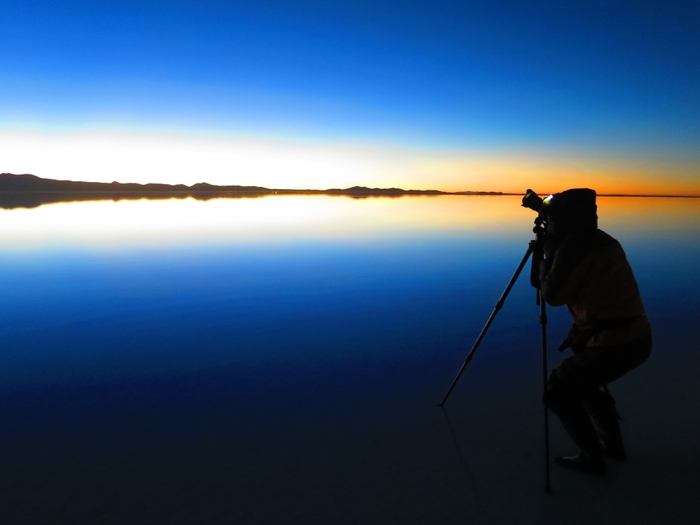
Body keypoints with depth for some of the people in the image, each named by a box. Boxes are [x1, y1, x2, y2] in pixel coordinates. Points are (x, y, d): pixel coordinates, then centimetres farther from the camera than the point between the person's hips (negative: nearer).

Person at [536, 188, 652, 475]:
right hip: (637, 337, 9)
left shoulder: (573, 246, -15)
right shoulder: (601, 241, 12)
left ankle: (592, 456, 13)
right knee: (583, 378, 30)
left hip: (613, 343, -9)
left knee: (557, 391, 5)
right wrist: (553, 250, 19)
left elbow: (552, 295, -10)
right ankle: (612, 443, 37)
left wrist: (547, 253, 0)